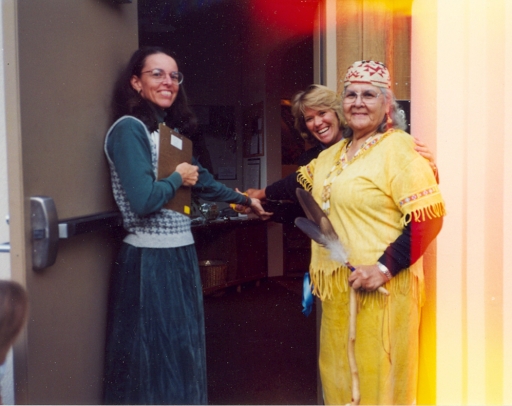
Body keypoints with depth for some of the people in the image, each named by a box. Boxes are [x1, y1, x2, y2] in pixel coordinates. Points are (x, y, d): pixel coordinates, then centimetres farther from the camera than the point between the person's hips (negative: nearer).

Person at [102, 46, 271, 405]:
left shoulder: (171, 130, 12)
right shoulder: (129, 128, -14)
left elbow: (201, 179, 25)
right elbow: (143, 200, -25)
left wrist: (245, 200, 34)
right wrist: (178, 178, -8)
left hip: (180, 254, 9)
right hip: (150, 261, -9)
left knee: (181, 352, 17)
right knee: (155, 357, 2)